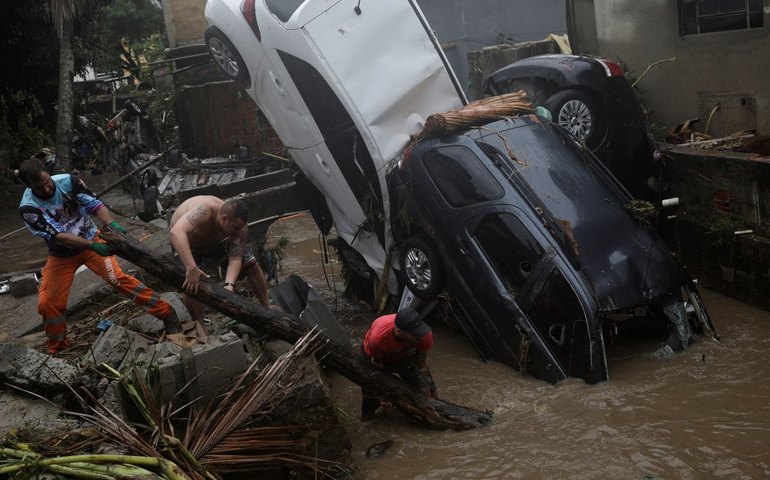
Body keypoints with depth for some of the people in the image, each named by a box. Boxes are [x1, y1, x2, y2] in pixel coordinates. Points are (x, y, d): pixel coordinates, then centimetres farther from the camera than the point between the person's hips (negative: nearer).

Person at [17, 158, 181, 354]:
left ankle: (167, 314, -13)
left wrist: (111, 224, -41)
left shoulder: (69, 181, -19)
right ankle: (58, 349, 21)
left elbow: (95, 205, -20)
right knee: (48, 304, -4)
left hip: (91, 239, -1)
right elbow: (57, 236, -29)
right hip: (61, 254, 1)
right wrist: (92, 246, -39)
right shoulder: (28, 208, -22)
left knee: (118, 278, -19)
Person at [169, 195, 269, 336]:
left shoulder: (239, 224, -30)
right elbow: (176, 232, -61)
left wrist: (229, 285, -45)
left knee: (251, 264, -4)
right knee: (190, 285, -25)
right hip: (186, 243, -4)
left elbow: (235, 259, -28)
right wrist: (191, 268, -67)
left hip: (217, 240, 4)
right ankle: (199, 323, -2)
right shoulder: (203, 211, -46)